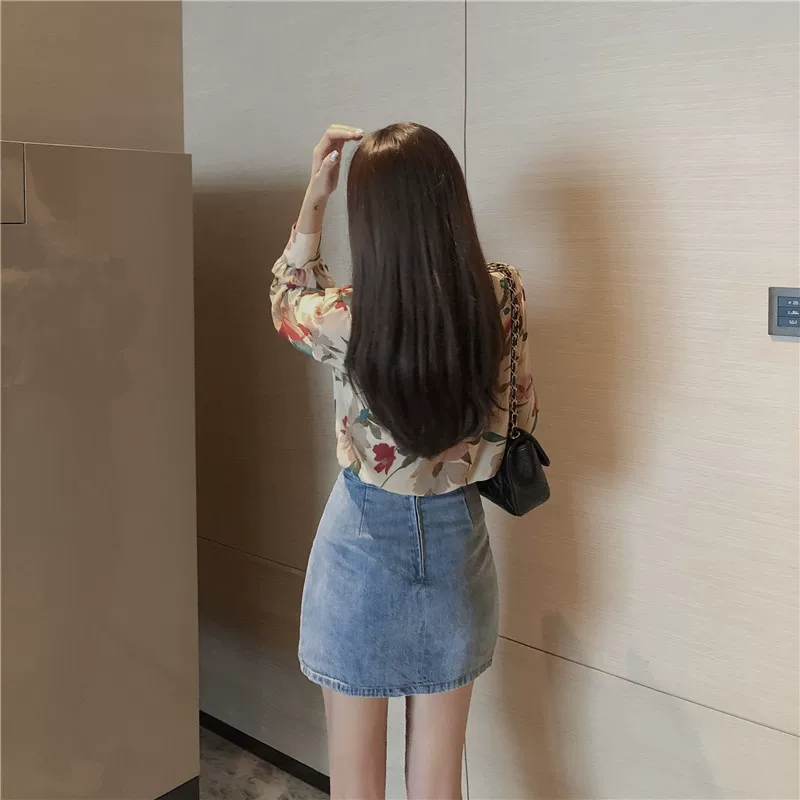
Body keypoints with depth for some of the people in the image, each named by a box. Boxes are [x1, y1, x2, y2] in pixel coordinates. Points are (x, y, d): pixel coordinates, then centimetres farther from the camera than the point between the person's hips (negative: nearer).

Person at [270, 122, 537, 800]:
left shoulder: (345, 322, -22)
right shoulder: (500, 300, -13)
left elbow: (287, 300, 4)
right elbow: (522, 415, 4)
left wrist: (314, 199, 3)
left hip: (365, 543, -3)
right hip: (456, 540, 3)